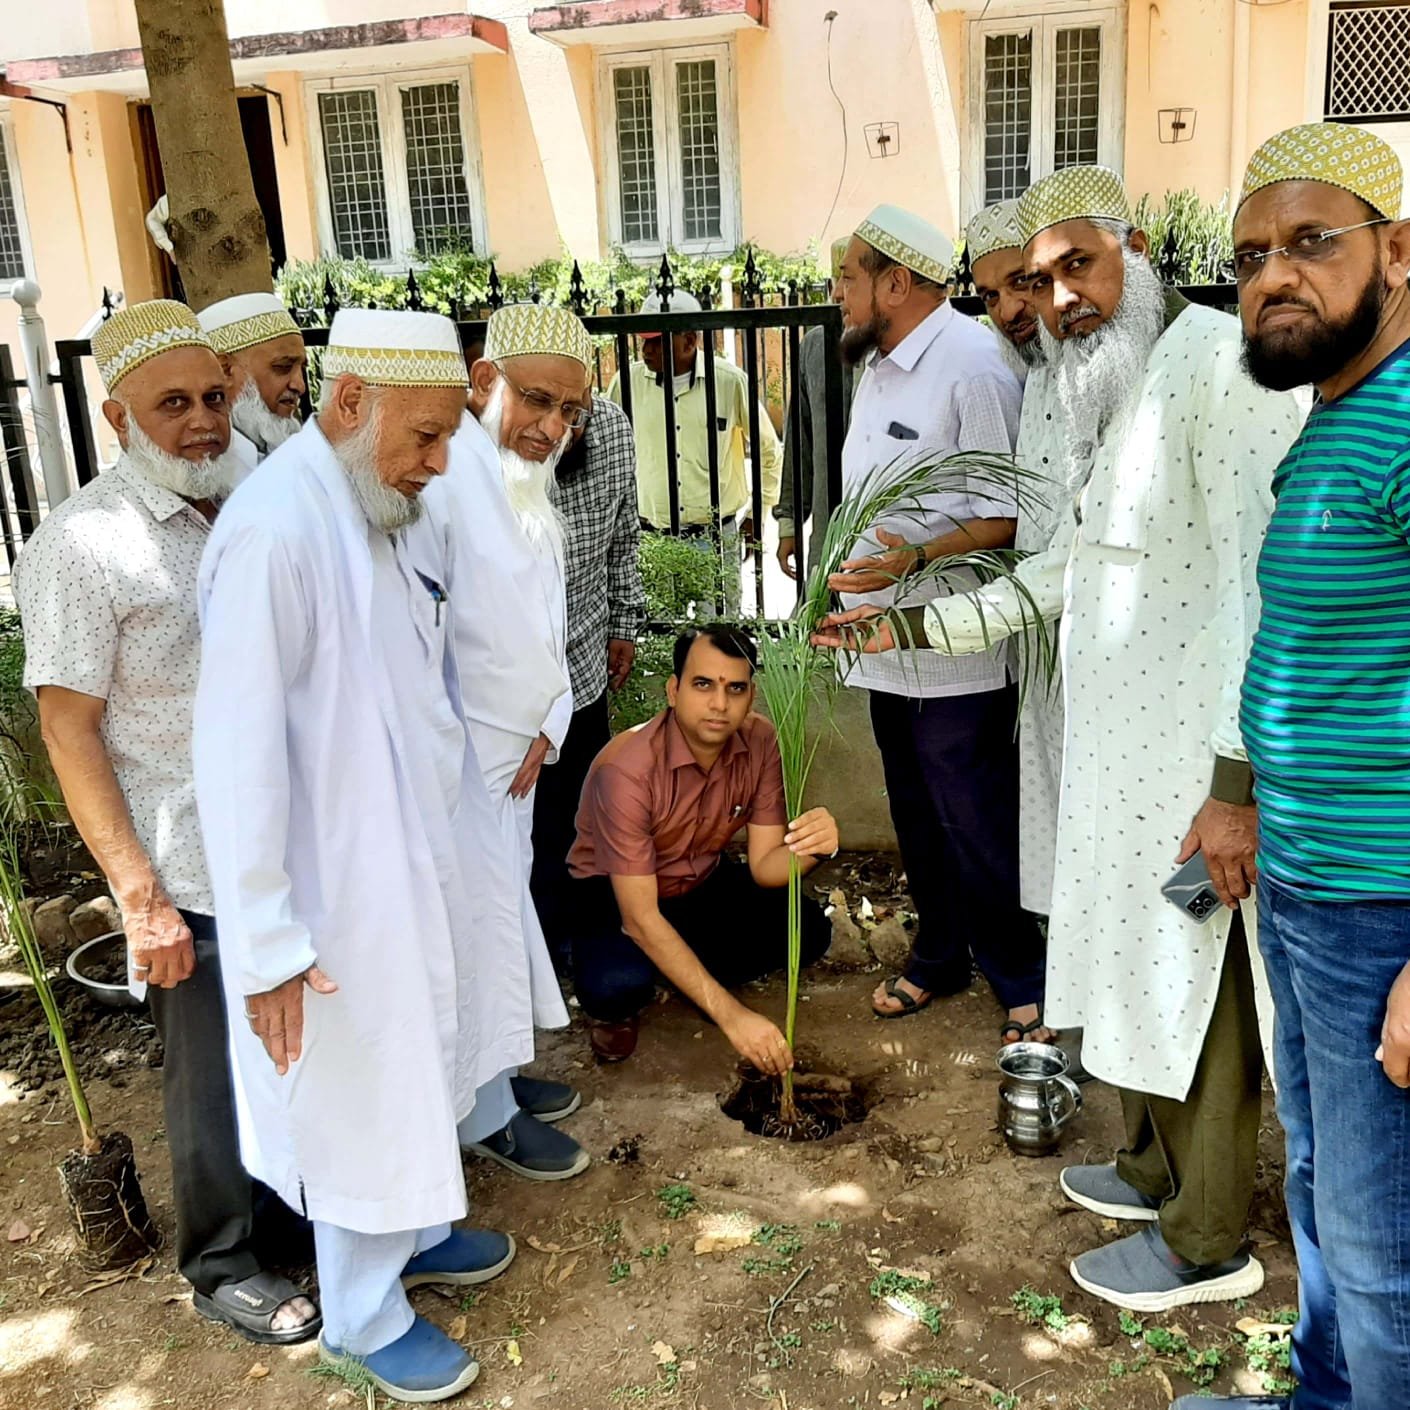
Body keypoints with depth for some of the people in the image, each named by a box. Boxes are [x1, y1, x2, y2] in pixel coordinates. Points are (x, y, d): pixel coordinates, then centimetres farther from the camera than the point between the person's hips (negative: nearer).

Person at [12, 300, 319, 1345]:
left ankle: (291, 1215, 43)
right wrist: (138, 895, -17)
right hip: (195, 879, -5)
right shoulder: (81, 546, -12)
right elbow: (69, 732, -12)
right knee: (216, 1080, 11)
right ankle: (224, 1268, 34)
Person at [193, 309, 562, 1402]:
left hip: (430, 850, 8)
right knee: (362, 1102, 11)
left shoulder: (385, 508, 2)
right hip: (345, 878, -8)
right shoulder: (276, 531, -26)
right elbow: (238, 751, -26)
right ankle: (365, 1320, 35)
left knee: (427, 1059, 24)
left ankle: (418, 1234, 49)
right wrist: (266, 944, -23)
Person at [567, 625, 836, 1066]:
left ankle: (689, 975, 7)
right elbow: (640, 918, -33)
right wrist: (730, 1014, -38)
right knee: (617, 983, -35)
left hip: (702, 884, 5)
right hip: (614, 895, -5)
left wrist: (810, 848, -41)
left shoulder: (760, 742, -17)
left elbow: (763, 866, -15)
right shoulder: (626, 768, -33)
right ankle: (615, 1009, 3)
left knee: (808, 930, -19)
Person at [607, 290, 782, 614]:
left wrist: (758, 512, 10)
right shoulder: (628, 382, 1)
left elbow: (769, 450, 9)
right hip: (651, 536, 1)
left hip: (717, 537, -1)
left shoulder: (731, 381, -3)